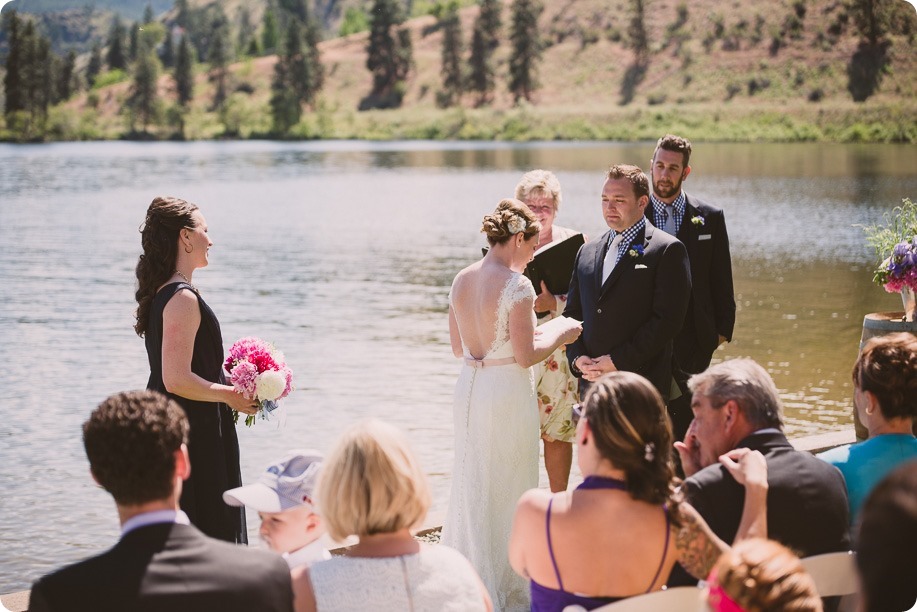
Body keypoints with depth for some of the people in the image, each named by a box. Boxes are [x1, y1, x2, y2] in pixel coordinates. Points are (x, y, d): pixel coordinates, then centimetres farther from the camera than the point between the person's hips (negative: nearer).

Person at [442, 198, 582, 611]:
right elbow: (525, 357, -17)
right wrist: (558, 335, -1)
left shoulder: (462, 280, 4)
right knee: (507, 489, 5)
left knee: (472, 484, 18)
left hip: (469, 389, 7)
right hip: (507, 394, -7)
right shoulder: (516, 285, -17)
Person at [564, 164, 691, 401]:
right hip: (591, 384, 5)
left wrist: (618, 361, -13)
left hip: (641, 385, -5)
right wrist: (577, 358, 0)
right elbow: (572, 313, 19)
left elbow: (667, 319, -10)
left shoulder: (667, 250, -2)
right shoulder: (587, 252, 19)